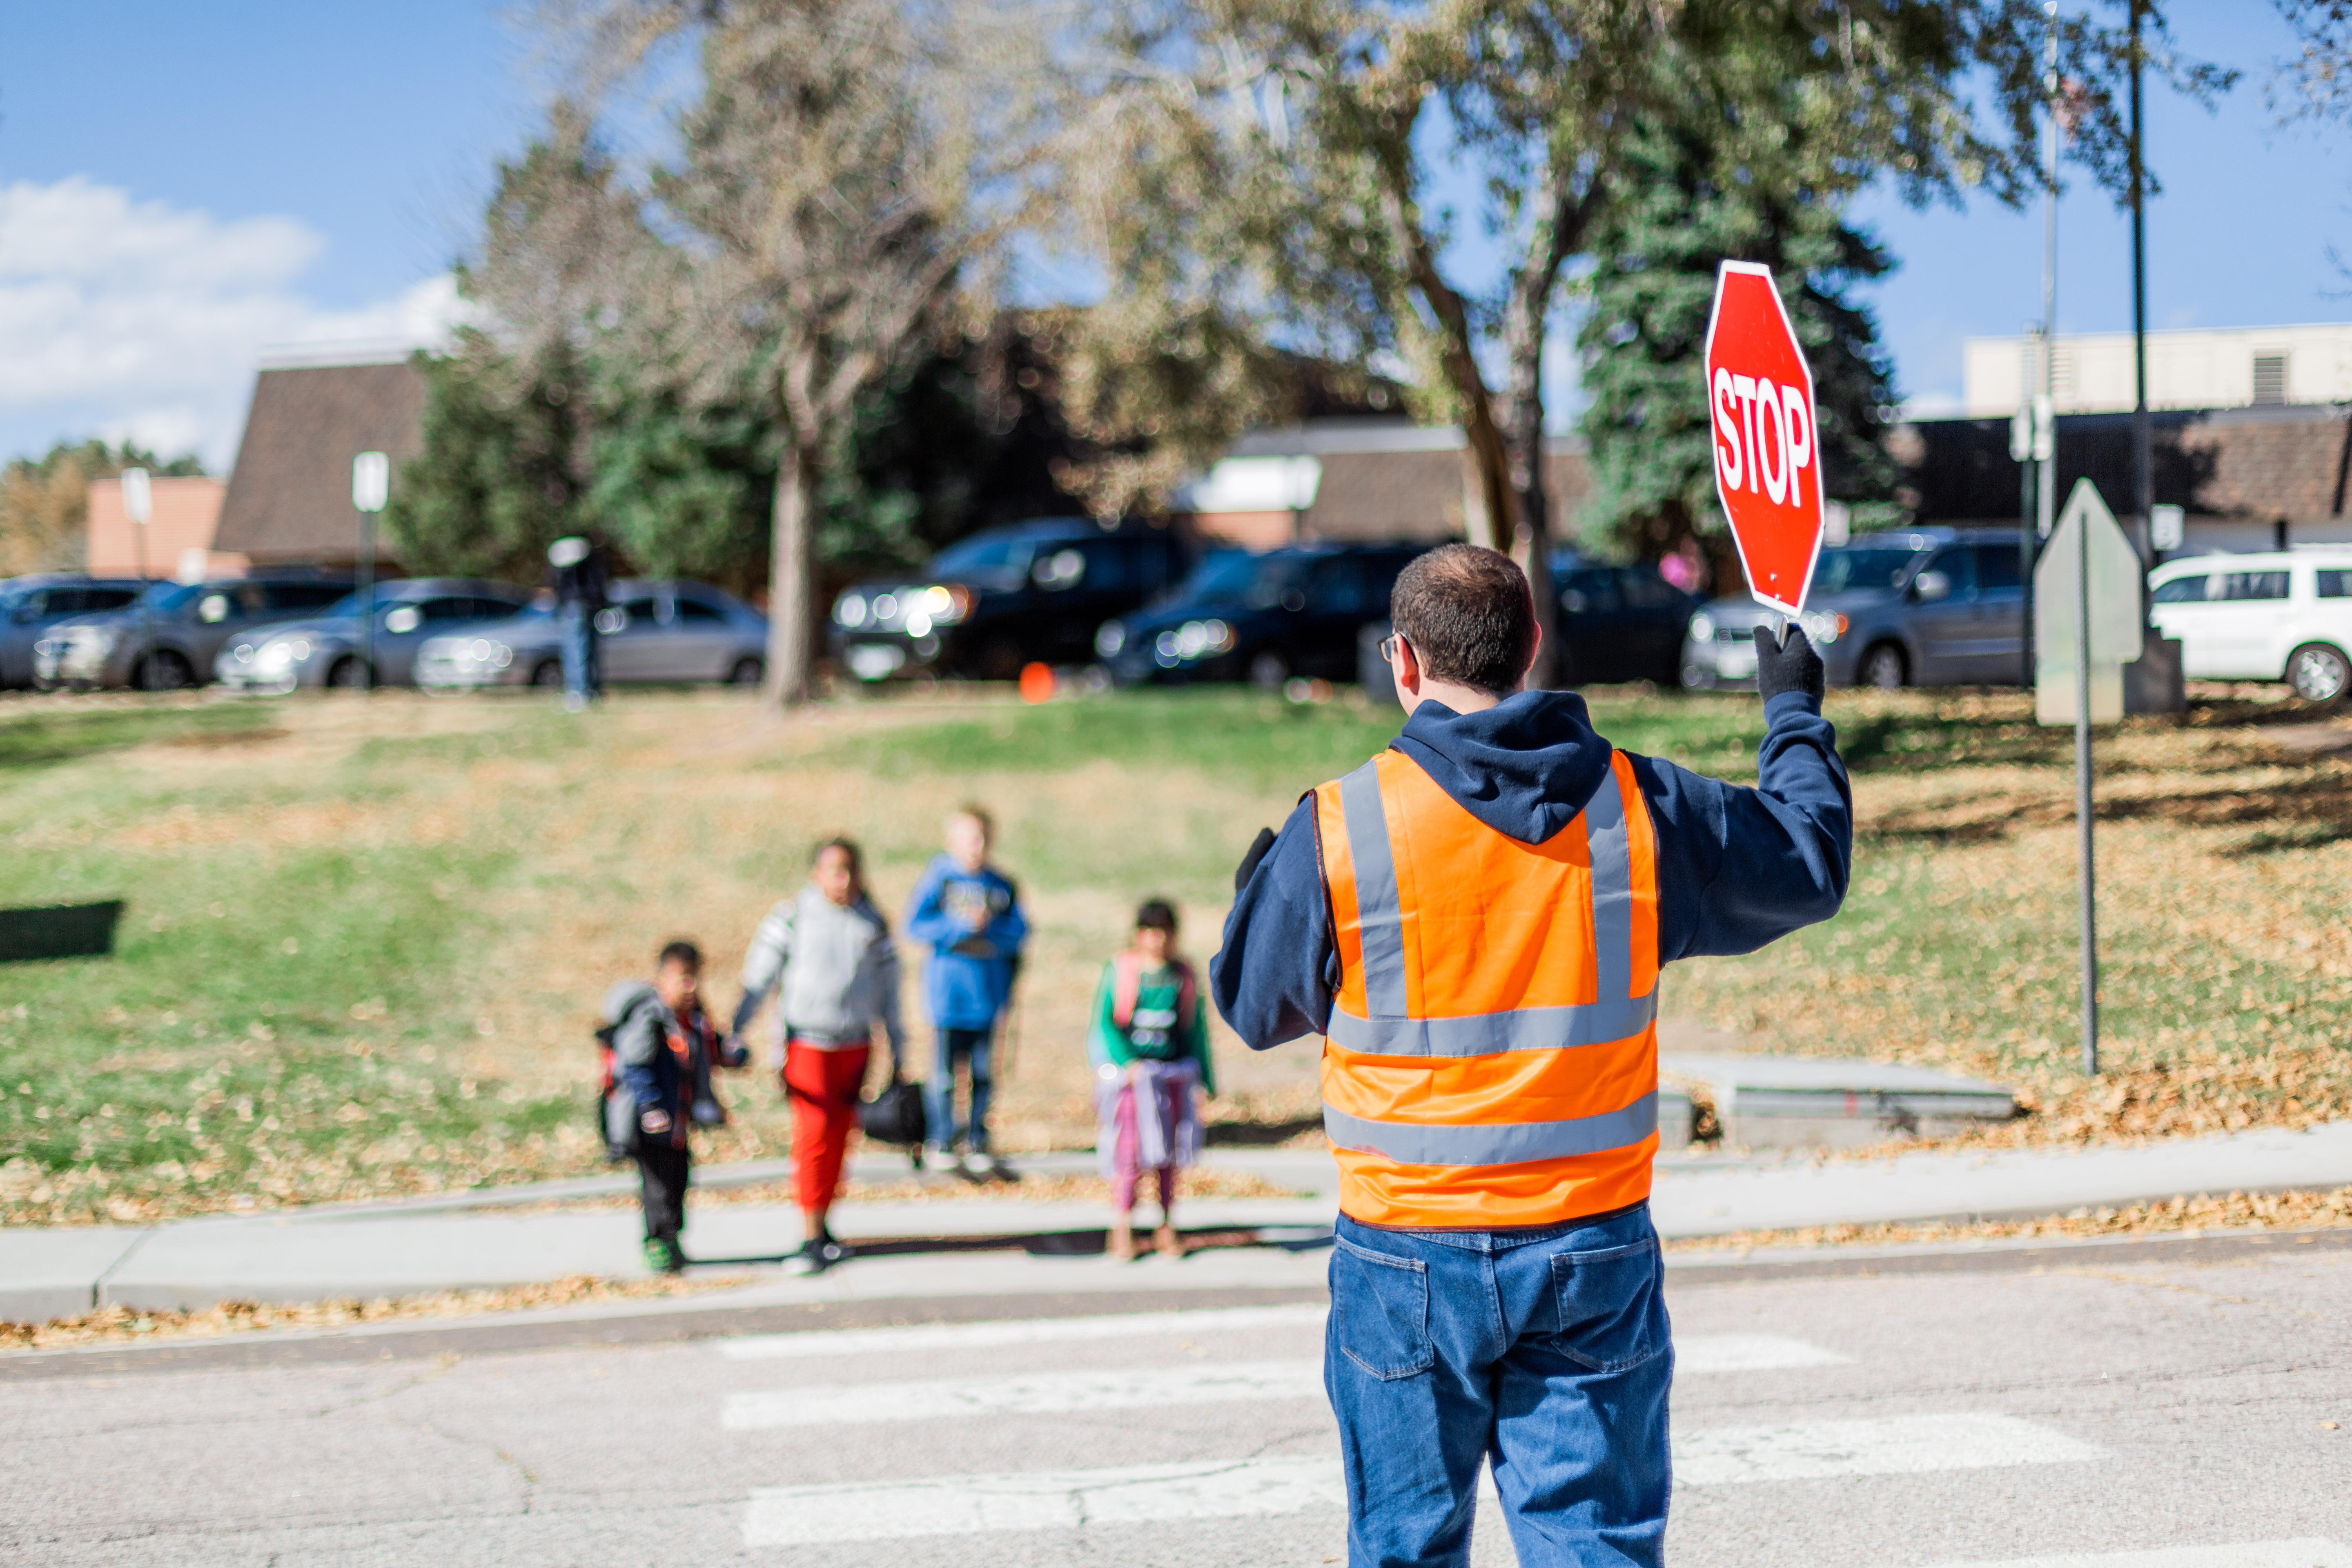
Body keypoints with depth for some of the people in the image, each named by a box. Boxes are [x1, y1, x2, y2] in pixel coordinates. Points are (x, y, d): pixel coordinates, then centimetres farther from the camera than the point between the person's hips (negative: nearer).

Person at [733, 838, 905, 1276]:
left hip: (855, 1045, 4)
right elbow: (759, 977, -2)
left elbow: (888, 992, 14)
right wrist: (735, 1034, -7)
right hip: (806, 1041, -4)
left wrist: (897, 1054, 16)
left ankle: (822, 1226, 19)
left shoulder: (874, 925, 7)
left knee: (839, 1135, 6)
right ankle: (810, 1239, -9)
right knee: (814, 1131, -12)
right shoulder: (792, 917, -3)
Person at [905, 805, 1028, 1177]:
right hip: (947, 989, -3)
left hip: (990, 989, 3)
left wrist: (988, 926, -13)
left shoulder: (1002, 886, 7)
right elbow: (916, 926, -10)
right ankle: (941, 1144, 12)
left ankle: (977, 1143, 18)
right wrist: (962, 925, -16)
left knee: (983, 1071, 7)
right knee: (944, 1072, -1)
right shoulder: (939, 877, -3)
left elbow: (1019, 932, 3)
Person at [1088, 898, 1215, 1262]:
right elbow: (1104, 1023, -6)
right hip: (1129, 1073, -3)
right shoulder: (1119, 971, -2)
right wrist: (1127, 1062, -19)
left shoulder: (1183, 977, 7)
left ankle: (1167, 1229, 14)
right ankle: (1122, 1229, 2)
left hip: (1173, 1072, 3)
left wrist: (1203, 1079, 9)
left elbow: (1195, 1029, 12)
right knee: (1129, 1150, -8)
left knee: (1169, 1153, 4)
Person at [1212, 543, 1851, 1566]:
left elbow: (1253, 1008, 5)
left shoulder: (1339, 830, -8)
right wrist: (1795, 715, 31)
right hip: (1595, 1251, 1)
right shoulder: (1636, 807, -2)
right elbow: (1810, 868, 14)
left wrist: (1256, 889, 26)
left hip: (1407, 1259, -1)